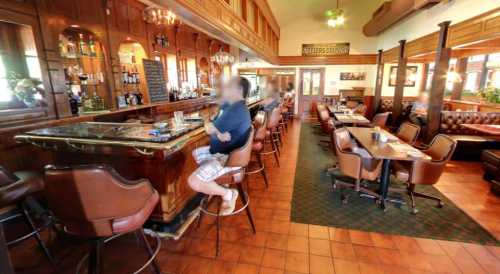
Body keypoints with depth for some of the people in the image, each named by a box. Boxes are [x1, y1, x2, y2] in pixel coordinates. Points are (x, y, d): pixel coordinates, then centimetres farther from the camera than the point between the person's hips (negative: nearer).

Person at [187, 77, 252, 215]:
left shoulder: (237, 110, -27)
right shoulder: (228, 105, 7)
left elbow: (210, 129, -25)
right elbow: (213, 127, 2)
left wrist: (212, 128, -2)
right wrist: (219, 133, -19)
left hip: (229, 157, -11)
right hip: (221, 150, 11)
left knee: (193, 182, -20)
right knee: (195, 153, 29)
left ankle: (227, 193, 1)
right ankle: (217, 181, 26)